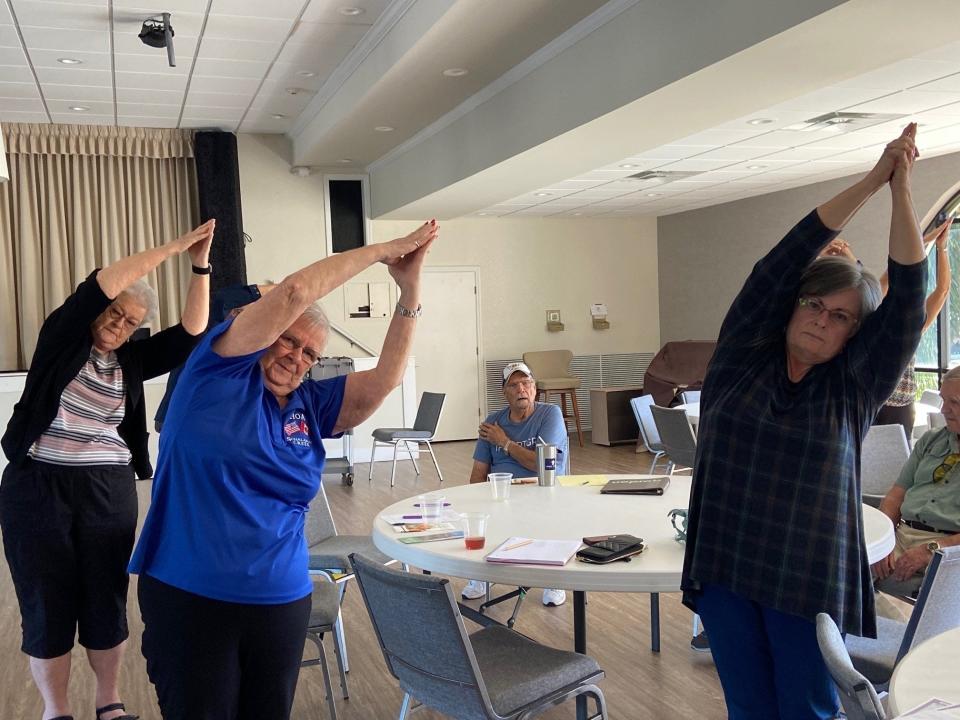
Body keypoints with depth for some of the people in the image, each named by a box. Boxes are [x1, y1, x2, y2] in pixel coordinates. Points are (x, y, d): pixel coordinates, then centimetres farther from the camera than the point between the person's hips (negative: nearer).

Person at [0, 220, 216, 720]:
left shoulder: (130, 362, 7)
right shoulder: (63, 338, -1)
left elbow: (190, 334, -3)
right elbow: (100, 285, -15)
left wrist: (200, 267, -11)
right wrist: (173, 247, -17)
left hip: (109, 492, 3)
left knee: (106, 602, 9)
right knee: (47, 605, 6)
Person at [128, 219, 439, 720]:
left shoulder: (309, 407, 8)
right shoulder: (220, 373, -5)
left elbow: (385, 379, -1)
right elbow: (293, 293, -13)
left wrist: (410, 291, -9)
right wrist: (382, 250, -7)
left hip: (281, 601, 5)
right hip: (188, 597, -5)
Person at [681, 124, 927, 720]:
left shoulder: (854, 386, 1)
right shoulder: (742, 357, 1)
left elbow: (909, 294, -6)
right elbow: (784, 261, -5)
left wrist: (901, 190, -8)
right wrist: (870, 180, -6)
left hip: (811, 581, 0)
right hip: (723, 569, 1)